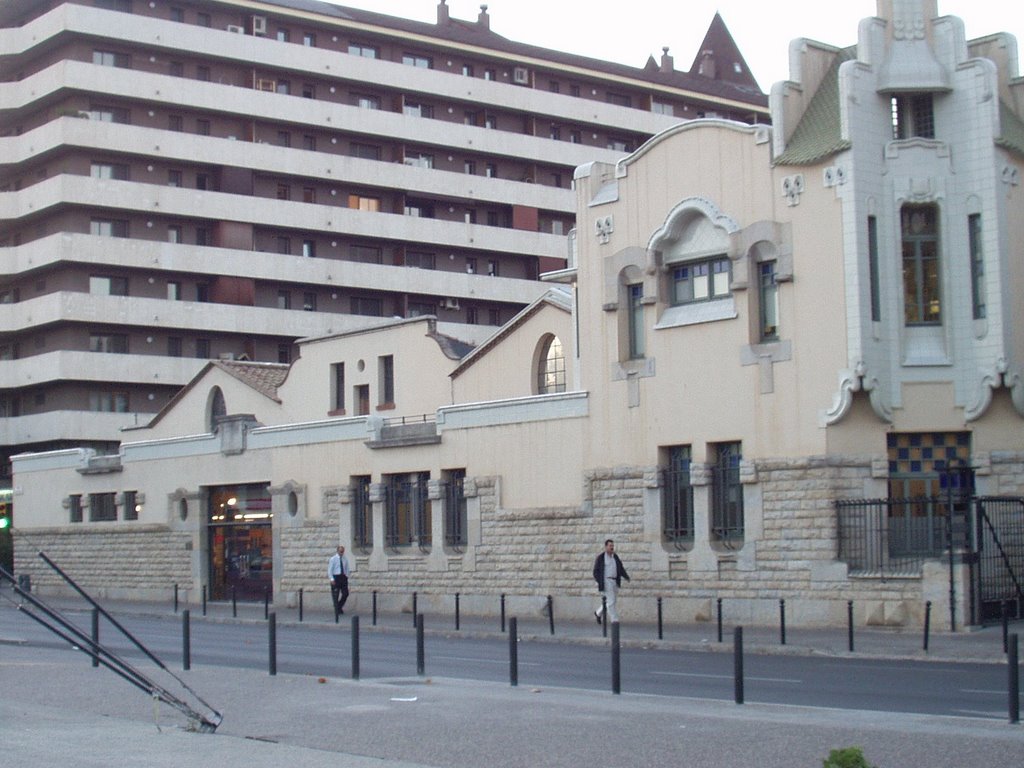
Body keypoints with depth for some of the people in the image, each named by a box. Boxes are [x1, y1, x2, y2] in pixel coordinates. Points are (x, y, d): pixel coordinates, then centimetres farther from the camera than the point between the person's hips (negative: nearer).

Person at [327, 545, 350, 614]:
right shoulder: (333, 559, -4)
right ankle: (337, 609, 9)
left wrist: (347, 576, 4)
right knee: (336, 595, 0)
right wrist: (332, 579, -15)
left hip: (343, 577, 4)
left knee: (345, 593, -1)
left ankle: (340, 606, 19)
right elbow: (329, 570, -6)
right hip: (336, 577, -4)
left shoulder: (345, 559, 9)